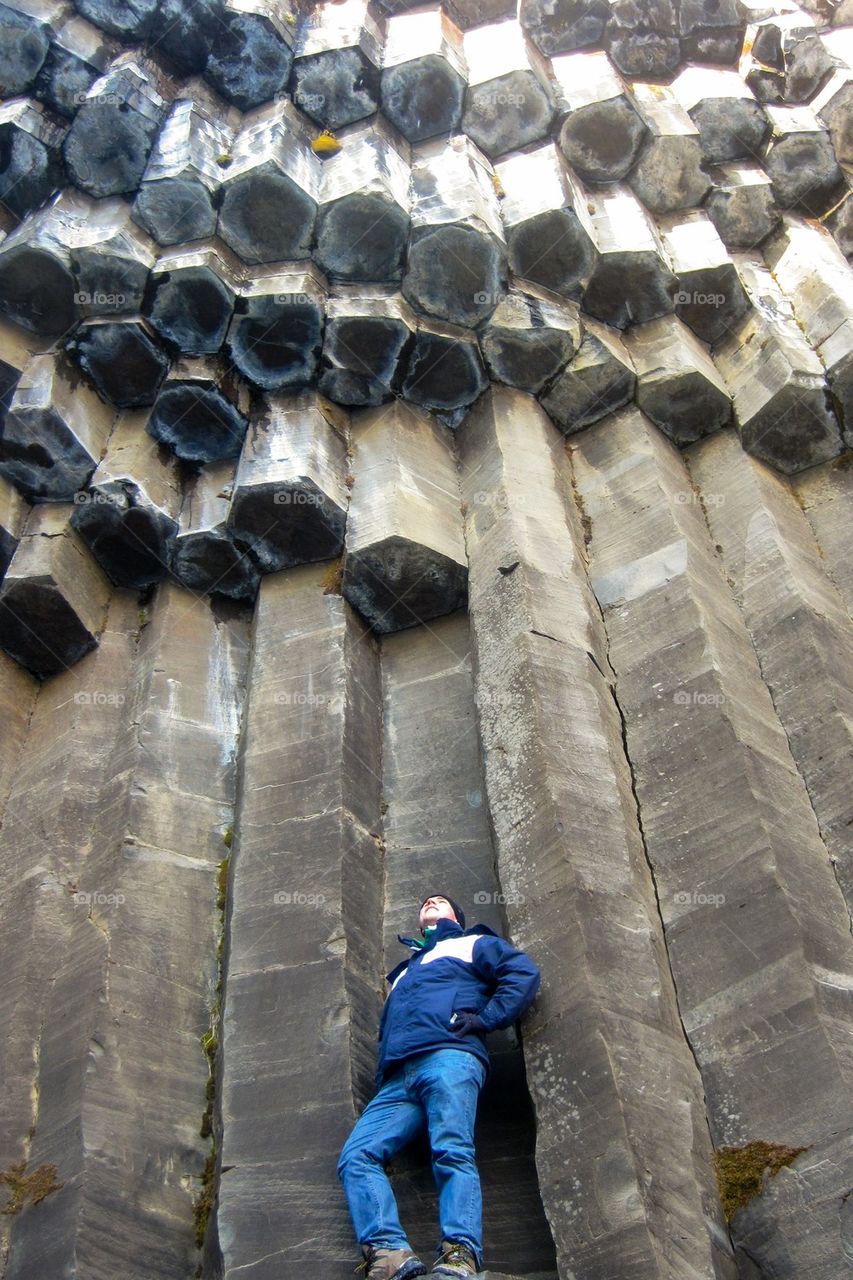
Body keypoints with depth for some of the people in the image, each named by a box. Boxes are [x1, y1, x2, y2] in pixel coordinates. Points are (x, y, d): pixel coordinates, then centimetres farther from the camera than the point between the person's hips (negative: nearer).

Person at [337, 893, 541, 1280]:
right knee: (356, 1156, -17)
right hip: (397, 1080, 6)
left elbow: (525, 973, 8)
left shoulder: (471, 944, 25)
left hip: (448, 1059, -5)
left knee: (452, 1153, -26)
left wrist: (485, 1018, -3)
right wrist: (384, 1049, 16)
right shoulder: (404, 971, 43)